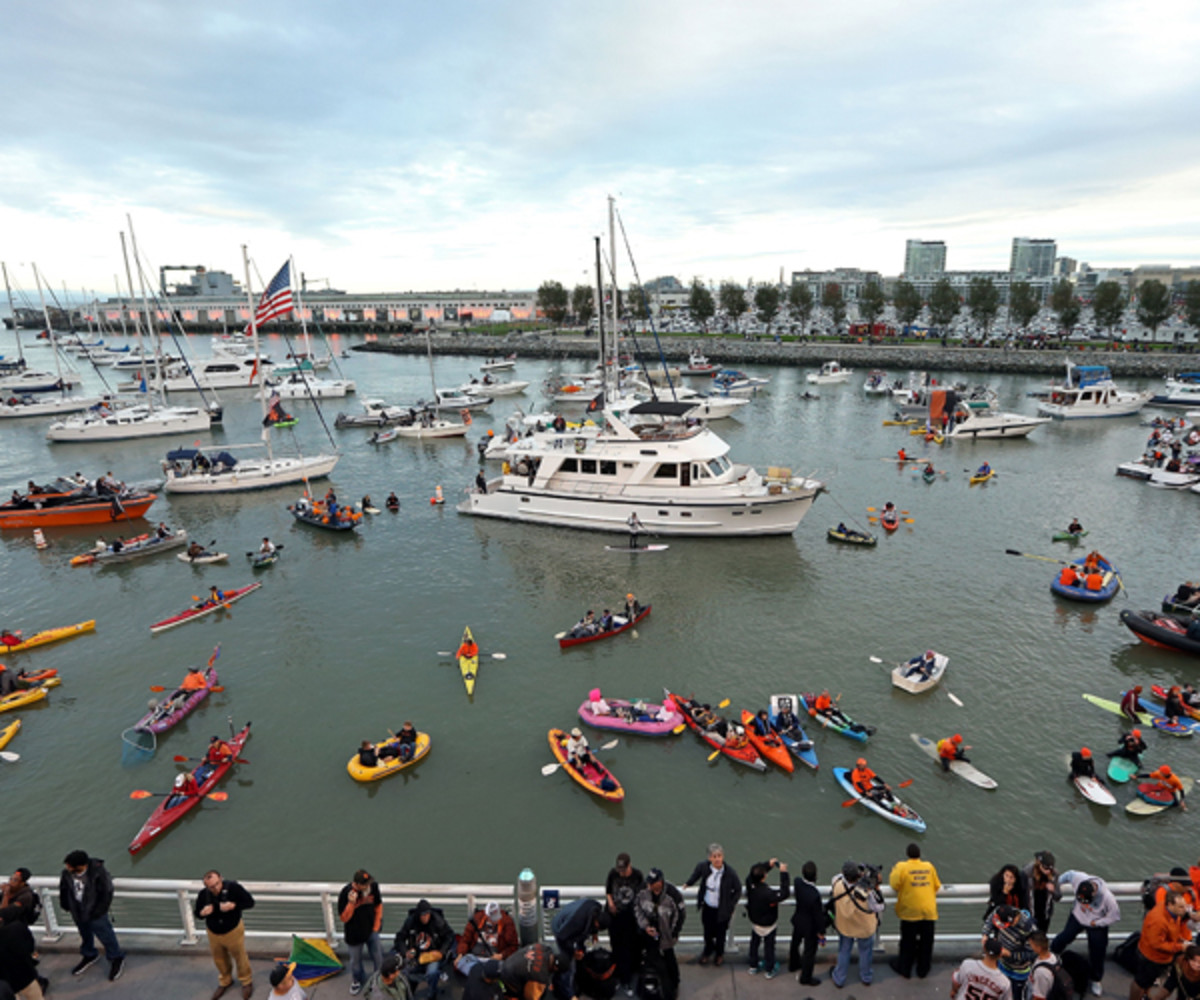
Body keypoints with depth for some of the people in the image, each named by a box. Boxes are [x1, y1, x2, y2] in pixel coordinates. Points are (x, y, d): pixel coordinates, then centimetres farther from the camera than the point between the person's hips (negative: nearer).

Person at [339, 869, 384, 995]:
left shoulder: (373, 886, -19)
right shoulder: (345, 893, -28)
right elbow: (343, 918, -20)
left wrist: (376, 926, 0)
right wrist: (351, 903, -37)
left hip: (371, 931, 2)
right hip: (354, 934, -2)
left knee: (377, 957, 15)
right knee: (356, 960, 20)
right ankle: (357, 980, 50)